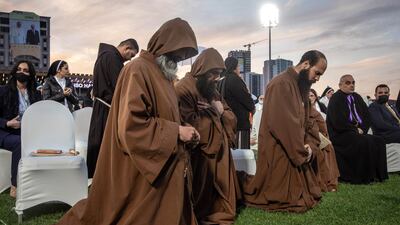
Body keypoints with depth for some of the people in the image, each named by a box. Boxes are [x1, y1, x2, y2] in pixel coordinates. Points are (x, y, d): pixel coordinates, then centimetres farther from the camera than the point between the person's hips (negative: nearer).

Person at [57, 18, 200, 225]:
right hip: (140, 173, -9)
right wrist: (176, 132, -20)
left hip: (161, 169, 9)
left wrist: (182, 133, 2)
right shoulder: (138, 70, -16)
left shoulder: (162, 75, 13)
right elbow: (131, 125, -25)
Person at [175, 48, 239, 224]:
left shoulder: (211, 91, 14)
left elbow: (232, 120, 13)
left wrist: (221, 111, -10)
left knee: (218, 192, 16)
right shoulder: (184, 89, -15)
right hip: (198, 155, -8)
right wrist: (213, 115, -8)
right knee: (202, 194, 3)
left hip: (218, 152, 8)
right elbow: (190, 127, -23)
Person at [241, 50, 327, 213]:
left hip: (295, 151, 10)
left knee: (298, 191, 19)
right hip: (278, 152, -10)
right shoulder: (281, 84, -20)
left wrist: (306, 145, -1)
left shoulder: (301, 86, 11)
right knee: (284, 197, 0)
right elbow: (284, 124, -25)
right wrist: (302, 151, -16)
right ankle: (243, 184, 16)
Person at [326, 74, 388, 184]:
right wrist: (355, 130, -12)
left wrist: (362, 129, -4)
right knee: (364, 142, -29)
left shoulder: (357, 97, 16)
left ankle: (376, 174, -6)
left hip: (358, 132, 8)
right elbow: (338, 122, -16)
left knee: (379, 141, -12)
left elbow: (367, 116, 13)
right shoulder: (336, 99, -6)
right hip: (340, 134, -7)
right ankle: (363, 177, -19)